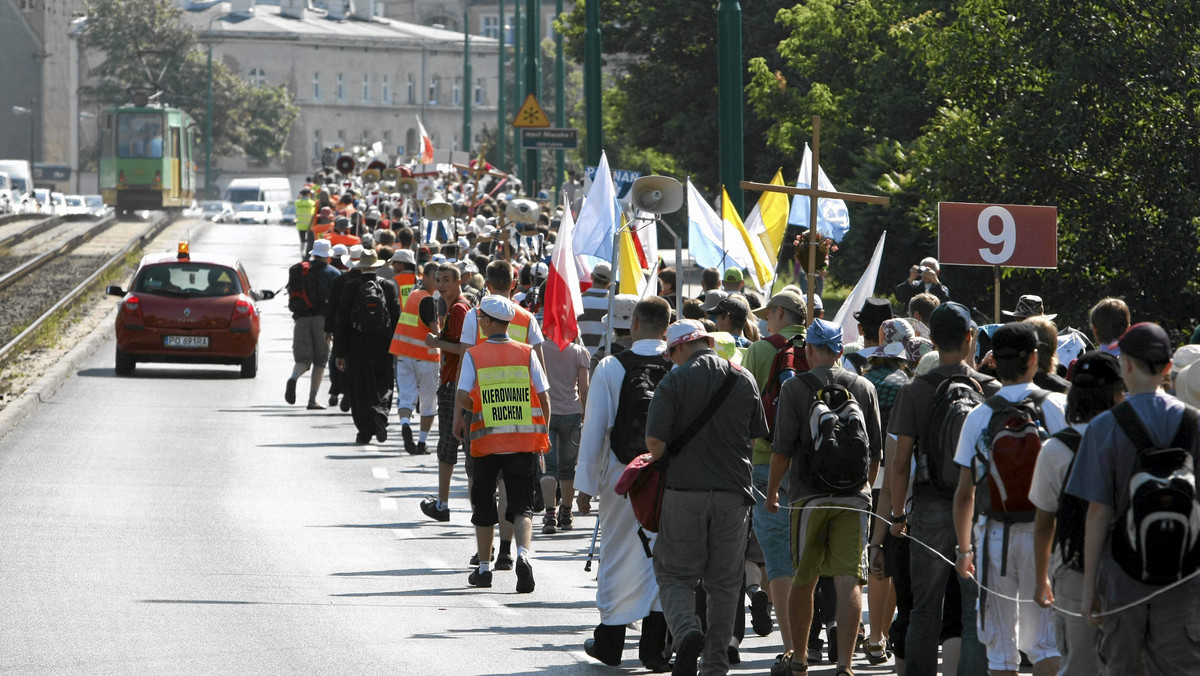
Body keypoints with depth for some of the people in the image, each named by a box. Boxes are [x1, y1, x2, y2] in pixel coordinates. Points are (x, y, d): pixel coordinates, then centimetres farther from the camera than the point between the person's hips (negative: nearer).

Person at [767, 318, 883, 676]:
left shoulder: (795, 388, -4)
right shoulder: (864, 388, 7)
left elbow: (782, 449, -7)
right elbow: (877, 449, 12)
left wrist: (772, 490, 6)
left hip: (810, 495, -2)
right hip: (854, 498, 2)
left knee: (804, 579, 11)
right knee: (849, 580, -3)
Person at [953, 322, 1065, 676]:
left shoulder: (978, 417, -4)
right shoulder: (1057, 407, -4)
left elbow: (964, 493, -2)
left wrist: (964, 549, 9)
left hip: (995, 536, 0)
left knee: (1000, 646, 6)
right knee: (1044, 639, 6)